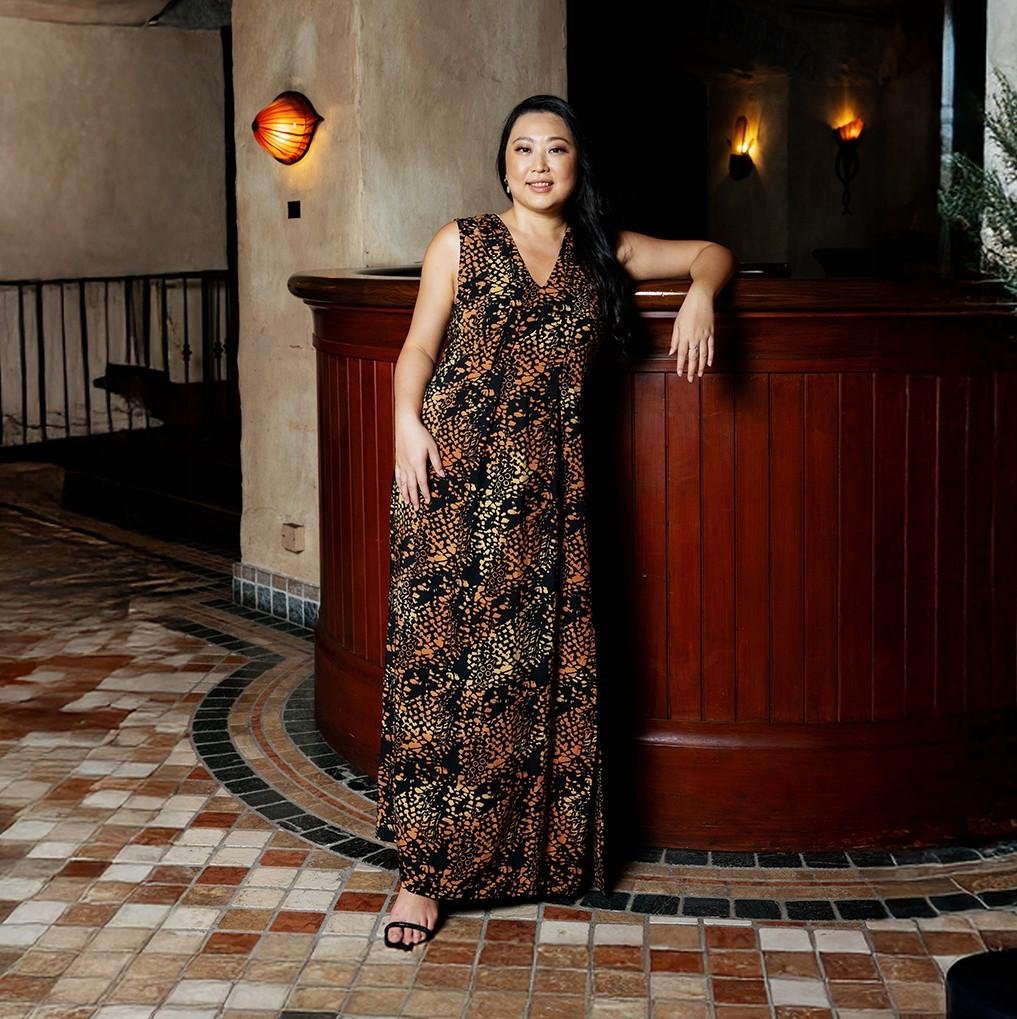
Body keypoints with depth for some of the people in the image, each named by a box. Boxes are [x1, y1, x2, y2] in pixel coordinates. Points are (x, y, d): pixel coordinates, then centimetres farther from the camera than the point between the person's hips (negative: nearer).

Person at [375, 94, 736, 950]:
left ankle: (535, 850, 16)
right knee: (440, 659, -5)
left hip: (547, 488, 3)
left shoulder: (603, 253, 15)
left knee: (543, 663, 2)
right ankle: (428, 869, 1)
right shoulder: (463, 243, 8)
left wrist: (700, 296, 1)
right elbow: (418, 348, 4)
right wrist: (407, 421, -14)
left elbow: (712, 252, 23)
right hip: (456, 472, -2)